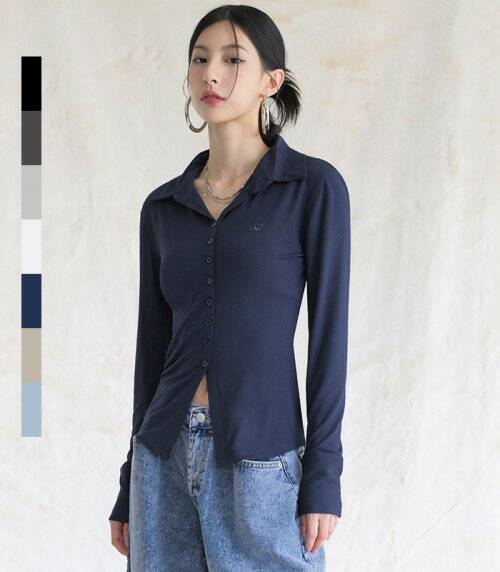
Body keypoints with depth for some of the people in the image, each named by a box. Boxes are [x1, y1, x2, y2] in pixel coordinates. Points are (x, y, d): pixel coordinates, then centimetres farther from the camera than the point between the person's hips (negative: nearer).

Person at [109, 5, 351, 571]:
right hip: (165, 458, 4)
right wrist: (130, 489, 13)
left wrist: (323, 477, -10)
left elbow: (329, 332, -6)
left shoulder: (313, 186, -3)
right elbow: (153, 347, 13)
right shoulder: (162, 206, 10)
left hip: (261, 461, -4)